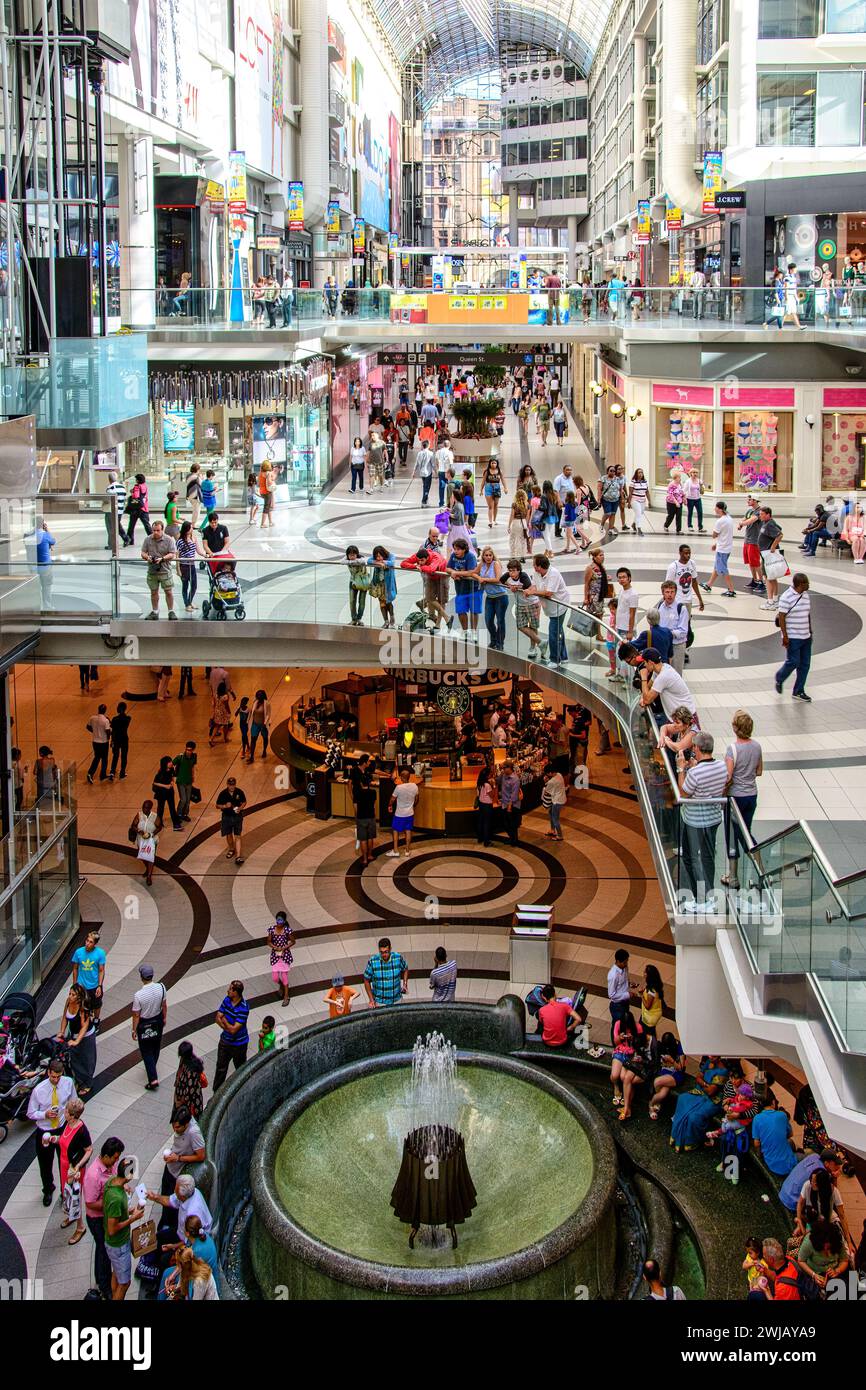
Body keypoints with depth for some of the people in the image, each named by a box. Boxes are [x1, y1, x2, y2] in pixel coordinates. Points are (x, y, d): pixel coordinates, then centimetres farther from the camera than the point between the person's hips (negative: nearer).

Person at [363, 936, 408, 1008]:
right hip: (379, 1001, -1)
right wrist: (371, 1000, -8)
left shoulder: (398, 958, -15)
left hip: (396, 999, 2)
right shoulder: (372, 961, -19)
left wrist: (405, 983, -5)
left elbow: (405, 969, 8)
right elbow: (367, 981, -7)